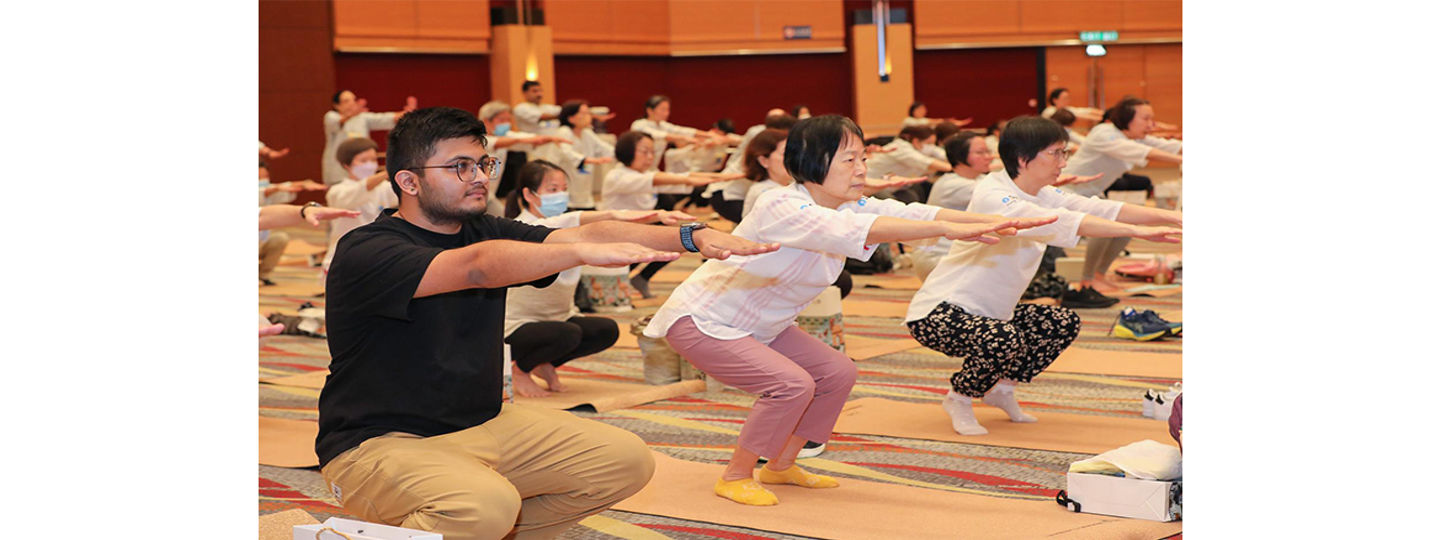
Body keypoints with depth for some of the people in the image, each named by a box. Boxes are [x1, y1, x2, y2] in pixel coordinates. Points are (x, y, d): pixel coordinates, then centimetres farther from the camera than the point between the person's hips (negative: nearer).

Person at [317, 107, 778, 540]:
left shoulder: (485, 233, 5)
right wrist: (584, 251, -47)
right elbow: (477, 267, -35)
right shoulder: (365, 253, -17)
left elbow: (587, 233, -9)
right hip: (380, 443, -8)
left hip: (482, 425, 8)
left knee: (626, 461, -1)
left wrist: (691, 238, -24)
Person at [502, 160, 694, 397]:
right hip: (516, 326, -7)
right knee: (567, 334, -33)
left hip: (559, 317, 7)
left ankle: (546, 364, 8)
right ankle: (519, 370, -3)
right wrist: (611, 215, -54)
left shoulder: (565, 226, 4)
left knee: (607, 330, -15)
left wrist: (658, 216, -27)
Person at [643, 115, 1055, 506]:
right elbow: (860, 230, -45)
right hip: (702, 321, -9)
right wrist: (947, 229, -52)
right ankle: (735, 478, -6)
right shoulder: (782, 208, -30)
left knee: (837, 374, 3)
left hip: (760, 326, 9)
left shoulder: (849, 205, -4)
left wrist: (998, 222, -29)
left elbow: (910, 213, -16)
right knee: (793, 384, -24)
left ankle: (780, 466, 18)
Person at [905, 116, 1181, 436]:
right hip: (937, 314, -9)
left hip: (987, 314, 9)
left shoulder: (1045, 195, 5)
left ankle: (1001, 389, 17)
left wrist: (1172, 217, -16)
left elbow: (1102, 209, -4)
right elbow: (1061, 222, -36)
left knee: (1064, 324, 2)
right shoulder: (992, 197, -24)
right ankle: (958, 399, -6)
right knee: (1005, 342, -34)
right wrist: (1139, 231, -41)